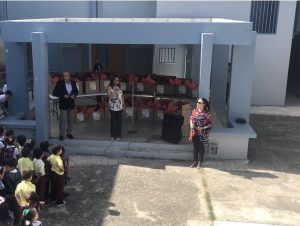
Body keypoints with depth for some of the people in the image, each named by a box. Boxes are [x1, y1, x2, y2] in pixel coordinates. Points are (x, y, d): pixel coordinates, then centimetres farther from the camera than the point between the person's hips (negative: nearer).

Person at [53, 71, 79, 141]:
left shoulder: (73, 83, 0)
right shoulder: (60, 83, -10)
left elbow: (76, 91, 12)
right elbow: (55, 93, -8)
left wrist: (74, 95, -10)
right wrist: (63, 95, -20)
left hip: (71, 104, 4)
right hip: (63, 104, -3)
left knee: (70, 119, 13)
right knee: (63, 120, -1)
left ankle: (69, 133, 26)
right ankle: (61, 134, 8)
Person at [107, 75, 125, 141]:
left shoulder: (120, 87, 9)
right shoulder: (109, 88, -4)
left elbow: (122, 96, 12)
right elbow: (110, 97, -14)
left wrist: (123, 104, 5)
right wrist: (115, 90, -20)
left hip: (119, 107, 4)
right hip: (112, 107, -4)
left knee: (119, 121, 3)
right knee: (113, 121, 0)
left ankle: (118, 135, 11)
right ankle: (113, 135, 10)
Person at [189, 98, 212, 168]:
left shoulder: (207, 114, -13)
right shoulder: (194, 111, 1)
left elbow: (209, 125, -10)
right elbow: (191, 119, 12)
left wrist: (202, 128, -20)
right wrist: (191, 126, -3)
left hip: (202, 134, -4)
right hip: (194, 133, 4)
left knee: (201, 148, 10)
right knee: (195, 148, 14)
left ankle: (200, 162, 24)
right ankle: (195, 162, 27)